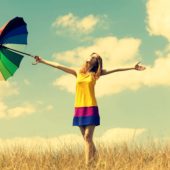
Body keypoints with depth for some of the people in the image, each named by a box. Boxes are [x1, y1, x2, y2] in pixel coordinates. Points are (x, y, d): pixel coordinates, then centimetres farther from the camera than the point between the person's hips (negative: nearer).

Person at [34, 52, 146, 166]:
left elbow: (114, 70, 0)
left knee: (88, 137, -10)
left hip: (91, 108, -3)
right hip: (79, 108, 3)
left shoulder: (95, 74, 5)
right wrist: (43, 61, 16)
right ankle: (94, 154, 31)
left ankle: (88, 164, -9)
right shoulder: (78, 72, 11)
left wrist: (133, 68, -2)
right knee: (86, 138, 10)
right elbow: (58, 66, 14)